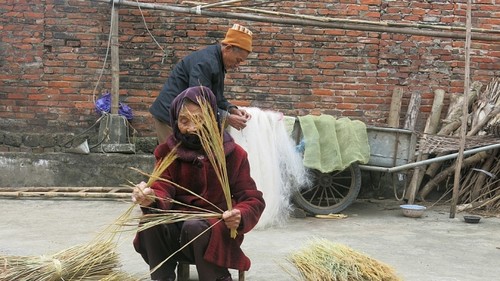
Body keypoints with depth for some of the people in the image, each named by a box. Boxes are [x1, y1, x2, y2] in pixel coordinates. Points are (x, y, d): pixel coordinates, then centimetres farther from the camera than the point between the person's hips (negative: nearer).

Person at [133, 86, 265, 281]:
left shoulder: (233, 154, -3)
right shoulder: (168, 151, 1)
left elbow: (253, 200, -7)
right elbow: (163, 190, -13)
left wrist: (240, 216, -32)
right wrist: (151, 199, -39)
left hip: (215, 232, -2)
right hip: (176, 230, 2)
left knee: (195, 227, -36)